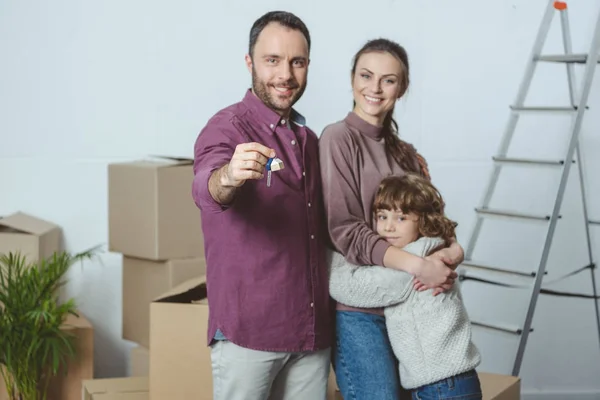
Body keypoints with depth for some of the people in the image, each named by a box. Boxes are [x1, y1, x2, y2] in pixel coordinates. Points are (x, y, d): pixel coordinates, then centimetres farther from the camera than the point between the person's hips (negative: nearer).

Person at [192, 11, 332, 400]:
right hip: (249, 327, -6)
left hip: (314, 329, 6)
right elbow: (207, 188, -29)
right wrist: (227, 176, -51)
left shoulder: (310, 139, 13)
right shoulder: (227, 128, -8)